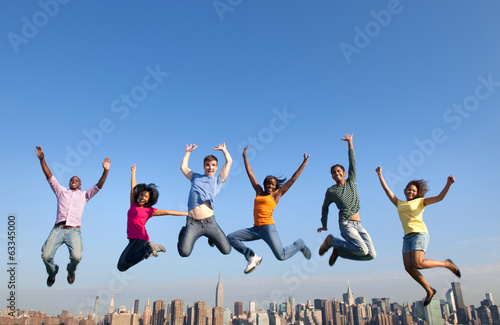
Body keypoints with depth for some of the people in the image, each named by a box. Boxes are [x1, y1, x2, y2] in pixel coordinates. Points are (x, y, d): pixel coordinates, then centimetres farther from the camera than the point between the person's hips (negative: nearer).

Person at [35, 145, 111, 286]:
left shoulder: (84, 195, 22)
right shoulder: (61, 191, 24)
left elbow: (99, 185, 10)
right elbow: (49, 176, 16)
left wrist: (105, 171, -5)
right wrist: (42, 159, 4)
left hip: (74, 230, -1)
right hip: (58, 229, 1)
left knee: (76, 256, -21)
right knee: (46, 255, -15)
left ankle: (71, 271, 16)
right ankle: (52, 272, 21)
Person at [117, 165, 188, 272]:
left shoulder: (150, 210, 1)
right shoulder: (133, 205, 13)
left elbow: (168, 212, 2)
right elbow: (133, 188, 19)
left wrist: (187, 213, 3)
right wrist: (133, 172, 28)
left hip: (141, 239, -6)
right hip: (132, 240, 6)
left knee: (125, 263, -19)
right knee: (121, 267, 7)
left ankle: (149, 249, 0)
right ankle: (148, 249, 11)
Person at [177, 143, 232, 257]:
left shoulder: (218, 180, 18)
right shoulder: (196, 177, 22)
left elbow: (229, 161, 18)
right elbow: (183, 167, 32)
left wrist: (223, 149, 30)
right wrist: (188, 152, 38)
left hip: (209, 221, 0)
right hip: (192, 223, 0)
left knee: (226, 250, -6)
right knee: (184, 252, -15)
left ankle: (212, 238, 25)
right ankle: (183, 234, 18)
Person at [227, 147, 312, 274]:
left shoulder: (276, 194, 6)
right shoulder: (259, 192, 16)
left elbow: (292, 179, 5)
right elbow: (250, 174, 21)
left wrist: (303, 164, 4)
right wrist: (245, 157, 25)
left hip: (268, 228, -5)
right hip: (256, 229, 5)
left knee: (281, 255, -14)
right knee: (230, 238, -3)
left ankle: (300, 244, 18)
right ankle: (252, 257, 3)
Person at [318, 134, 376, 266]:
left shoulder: (351, 182, 16)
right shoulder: (331, 191, 7)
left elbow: (352, 162, 13)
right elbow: (325, 207, 20)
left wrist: (350, 143, 10)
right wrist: (324, 224, 26)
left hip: (358, 225, 5)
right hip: (346, 224, -5)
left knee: (371, 255, -4)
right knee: (362, 250, -25)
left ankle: (338, 250, 10)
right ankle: (331, 241, -4)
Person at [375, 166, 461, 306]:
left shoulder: (420, 201, 11)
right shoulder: (399, 204, 21)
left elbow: (439, 197, 1)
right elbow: (387, 190, 21)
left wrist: (448, 184, -12)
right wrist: (380, 175, 19)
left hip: (420, 234, -5)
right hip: (407, 237, 5)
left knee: (417, 264, -21)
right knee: (408, 267, -8)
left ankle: (447, 264, 4)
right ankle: (429, 291, 10)